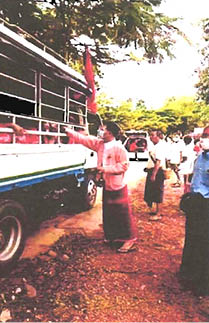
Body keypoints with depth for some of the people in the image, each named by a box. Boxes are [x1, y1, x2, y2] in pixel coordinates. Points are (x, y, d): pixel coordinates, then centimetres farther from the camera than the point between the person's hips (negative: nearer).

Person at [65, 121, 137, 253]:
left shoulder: (119, 148, -17)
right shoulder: (99, 144, 4)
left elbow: (124, 165, -19)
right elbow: (83, 139, 6)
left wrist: (105, 169, -22)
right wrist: (67, 130, 4)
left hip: (118, 187, -8)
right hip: (106, 186, 8)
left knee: (123, 213, -1)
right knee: (108, 213, 18)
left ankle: (130, 239, 10)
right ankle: (113, 236, 35)